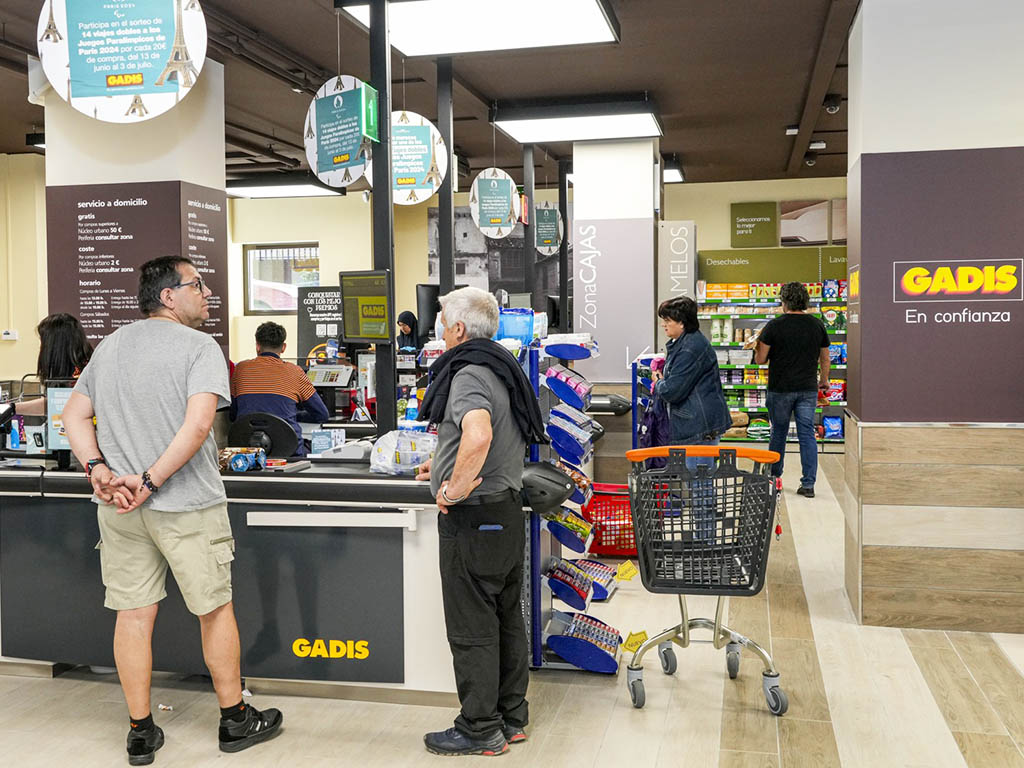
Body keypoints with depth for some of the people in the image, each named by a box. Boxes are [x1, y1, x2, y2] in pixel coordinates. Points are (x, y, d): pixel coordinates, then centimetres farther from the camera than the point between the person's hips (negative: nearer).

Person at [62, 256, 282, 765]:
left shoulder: (109, 347, 13)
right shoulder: (199, 347, -9)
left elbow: (73, 416, 10)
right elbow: (197, 425, -22)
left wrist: (99, 470, -2)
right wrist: (150, 483, -19)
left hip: (119, 509, 6)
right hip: (187, 507, -6)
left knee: (133, 614, 11)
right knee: (216, 609, 9)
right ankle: (235, 720, 22)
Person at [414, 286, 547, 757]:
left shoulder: (469, 372, -17)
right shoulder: (502, 367, 14)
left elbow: (478, 435, -37)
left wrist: (454, 488, -25)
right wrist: (446, 466, 27)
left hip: (474, 517, -10)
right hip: (507, 510, 10)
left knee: (472, 629, 2)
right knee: (506, 618, 16)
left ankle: (480, 731, 13)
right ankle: (512, 717, 28)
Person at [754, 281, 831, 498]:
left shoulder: (774, 326, -9)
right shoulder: (817, 325, 2)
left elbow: (760, 359, -7)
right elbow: (825, 359, 12)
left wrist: (759, 348, 15)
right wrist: (824, 380, 29)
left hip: (780, 388, -2)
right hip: (808, 389, 2)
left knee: (779, 433, 13)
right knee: (807, 434, 4)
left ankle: (773, 477, 25)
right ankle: (808, 484, 2)